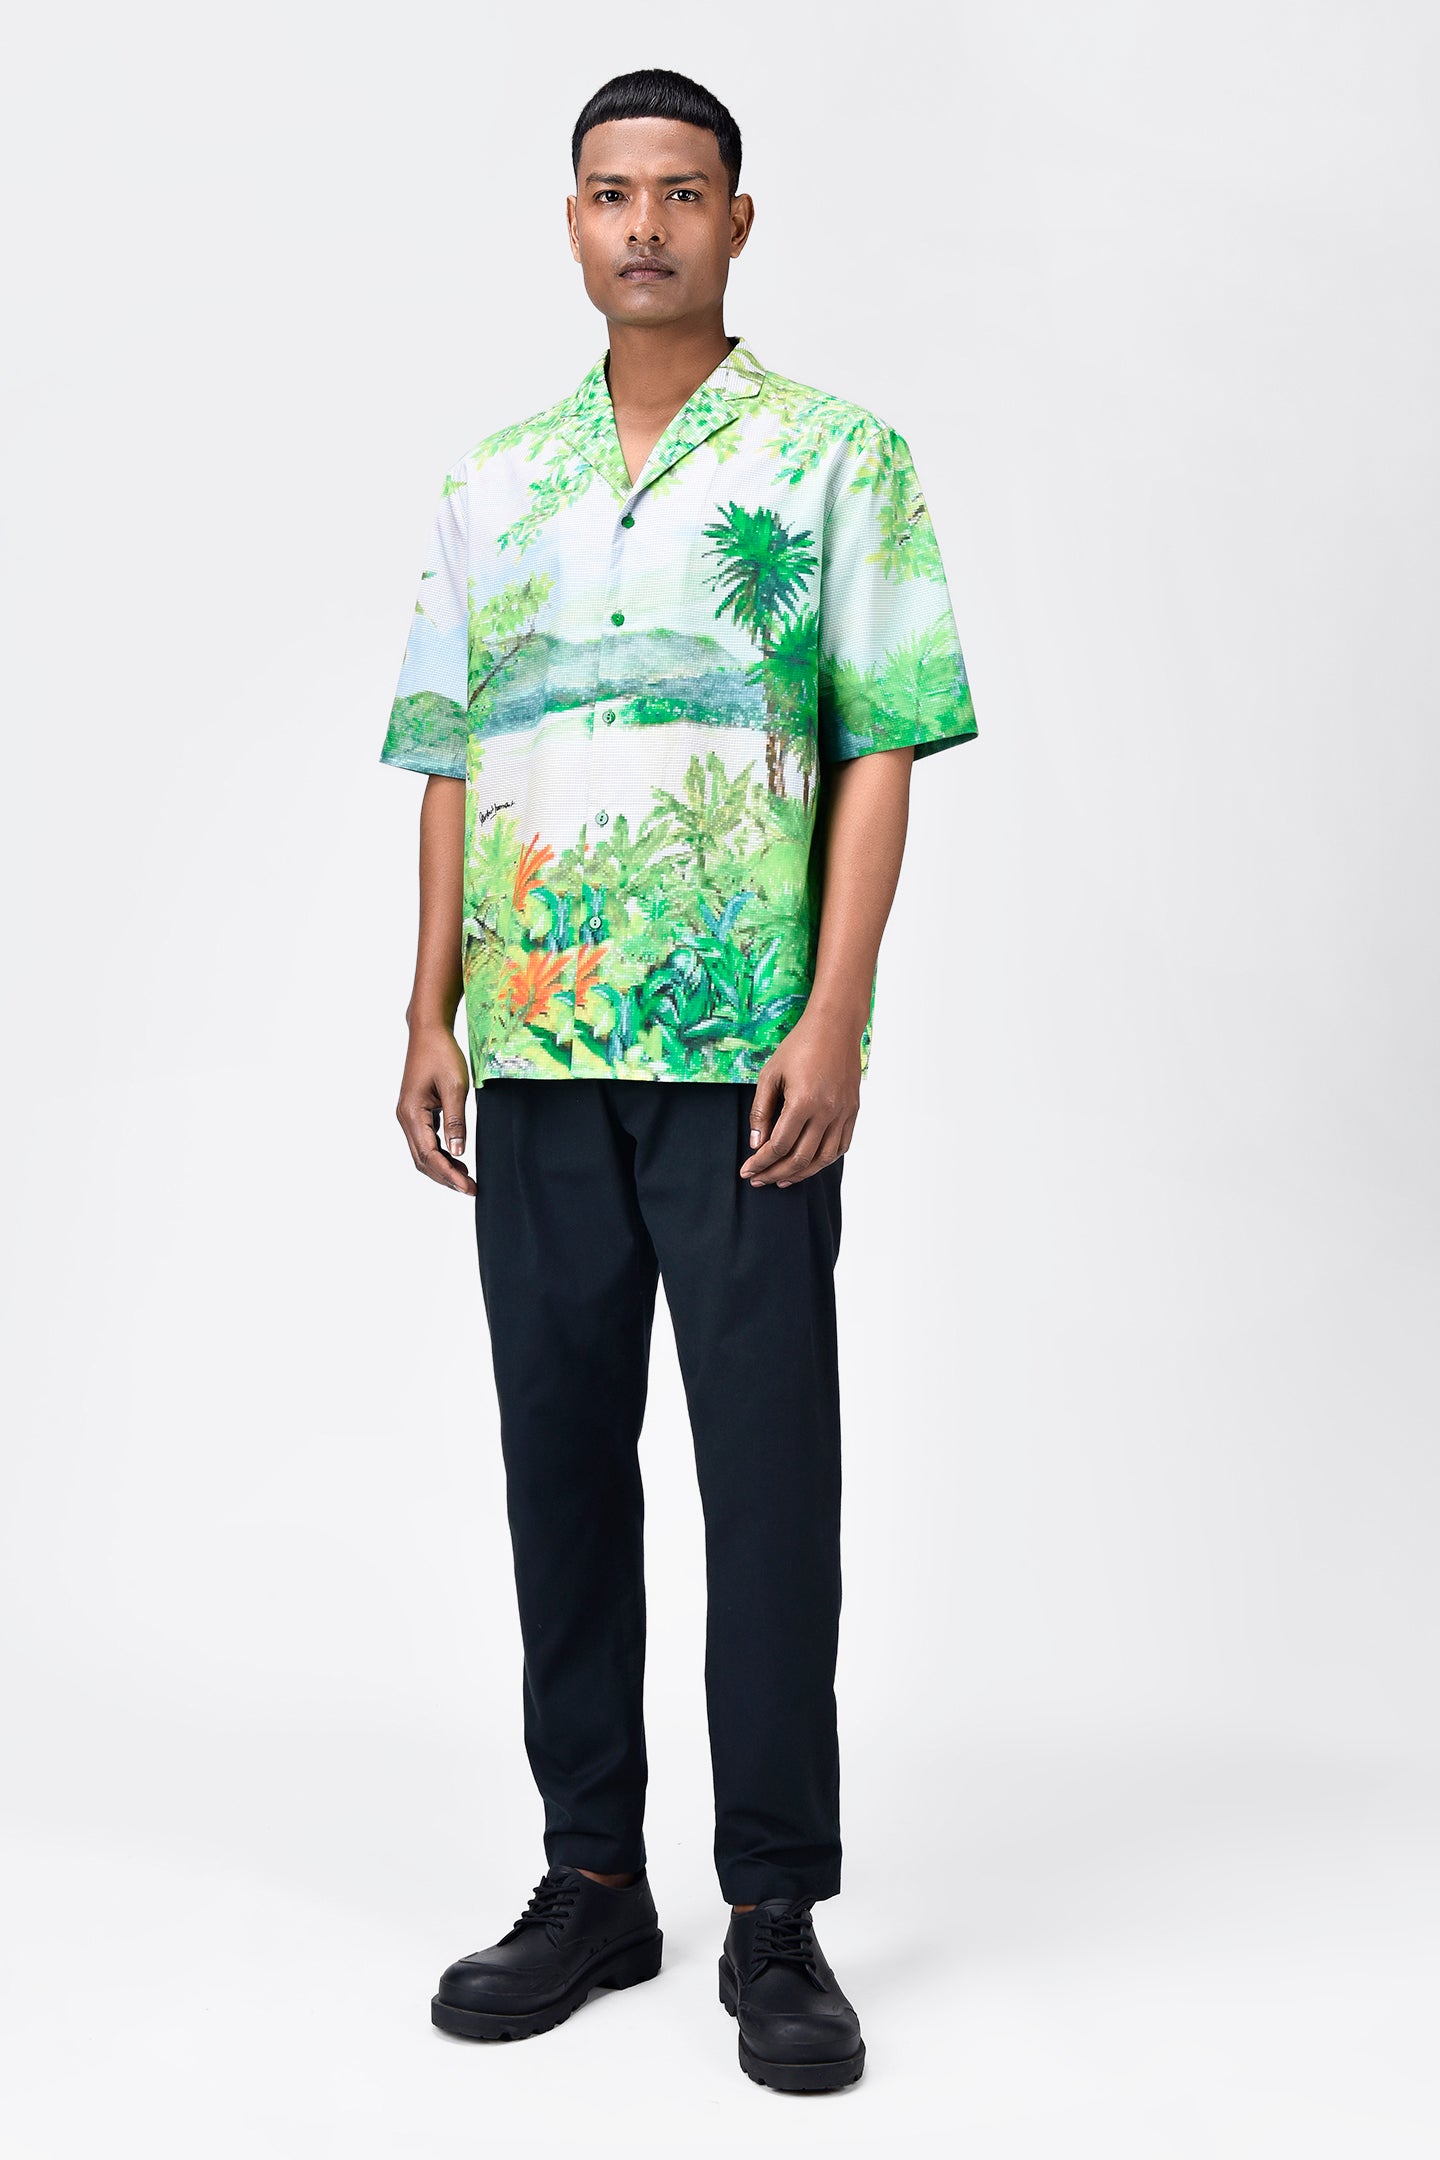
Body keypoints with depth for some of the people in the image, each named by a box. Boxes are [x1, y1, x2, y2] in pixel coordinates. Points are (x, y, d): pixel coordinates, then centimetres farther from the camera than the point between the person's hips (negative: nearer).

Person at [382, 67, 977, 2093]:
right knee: (561, 1458, 9)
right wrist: (431, 1015, 6)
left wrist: (834, 1021, -13)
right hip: (536, 1052, 4)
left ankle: (777, 1911, 12)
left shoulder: (834, 458, 3)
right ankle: (591, 1879, 23)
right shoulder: (496, 483, 15)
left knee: (770, 1468, -1)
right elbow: (451, 765, 15)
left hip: (745, 1053, -4)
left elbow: (880, 751, -3)